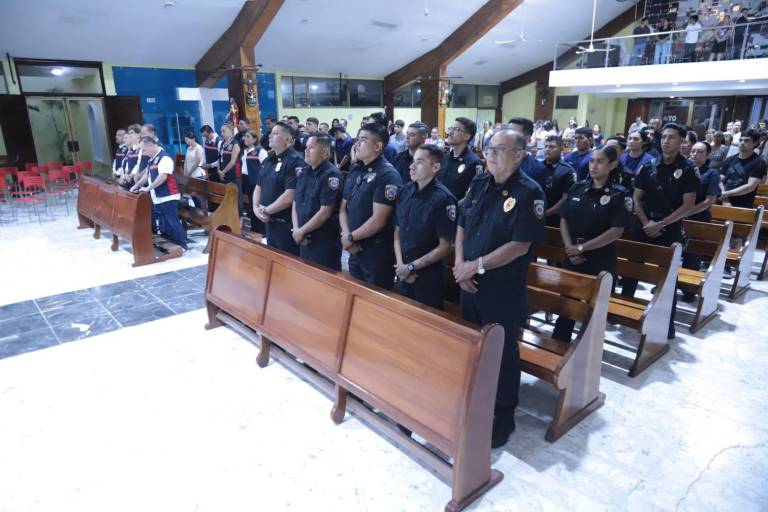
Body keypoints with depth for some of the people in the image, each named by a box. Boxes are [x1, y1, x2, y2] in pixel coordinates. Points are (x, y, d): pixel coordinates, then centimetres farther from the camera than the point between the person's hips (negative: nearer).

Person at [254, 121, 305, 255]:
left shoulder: (295, 161, -16)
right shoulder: (269, 160, 13)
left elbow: (289, 197, -24)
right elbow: (258, 187, 18)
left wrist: (265, 211, -13)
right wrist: (256, 208, -1)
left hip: (287, 224, -9)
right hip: (269, 222, 9)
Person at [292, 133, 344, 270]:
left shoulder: (331, 175, -15)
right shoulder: (303, 173, 9)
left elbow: (325, 212, -20)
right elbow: (295, 204, 12)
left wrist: (301, 231, -11)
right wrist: (296, 230, -3)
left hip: (325, 242, -7)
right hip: (305, 240, 7)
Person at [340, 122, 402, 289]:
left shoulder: (387, 175, -16)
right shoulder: (355, 171, 9)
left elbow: (378, 221, -21)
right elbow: (344, 209, 11)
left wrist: (350, 237, -9)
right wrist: (346, 236, -7)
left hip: (377, 252, -7)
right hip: (355, 250, 8)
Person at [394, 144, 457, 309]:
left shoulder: (443, 199, -15)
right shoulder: (406, 190, 1)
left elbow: (444, 247, -13)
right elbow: (397, 231, 8)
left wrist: (411, 267, -11)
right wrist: (400, 263, -4)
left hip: (429, 275, -5)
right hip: (404, 273, 5)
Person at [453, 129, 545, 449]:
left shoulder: (528, 193, -14)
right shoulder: (480, 184, 6)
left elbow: (520, 245, -19)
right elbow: (461, 226, 10)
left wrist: (477, 265, -17)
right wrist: (460, 265, -4)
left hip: (504, 289, -6)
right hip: (470, 282, 7)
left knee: (503, 353, 6)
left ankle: (503, 417, 25)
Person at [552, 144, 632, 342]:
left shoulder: (619, 194, -8)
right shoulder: (577, 188, 5)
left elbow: (616, 231, -14)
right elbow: (564, 220, 4)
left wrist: (582, 247, -15)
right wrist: (570, 248, -10)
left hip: (601, 261, -3)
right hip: (572, 257, 4)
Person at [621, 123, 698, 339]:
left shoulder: (687, 169, -6)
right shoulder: (648, 166, 2)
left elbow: (688, 205, -10)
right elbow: (636, 198, 3)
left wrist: (661, 224, -15)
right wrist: (646, 223, -10)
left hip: (671, 229, -3)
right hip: (643, 226, 3)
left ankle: (667, 324, 15)